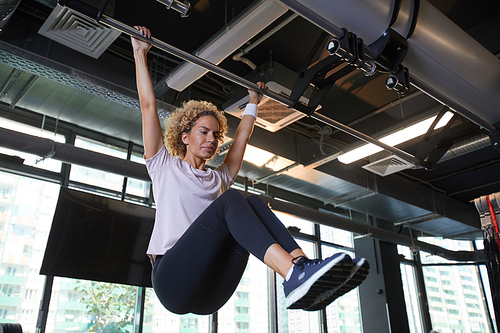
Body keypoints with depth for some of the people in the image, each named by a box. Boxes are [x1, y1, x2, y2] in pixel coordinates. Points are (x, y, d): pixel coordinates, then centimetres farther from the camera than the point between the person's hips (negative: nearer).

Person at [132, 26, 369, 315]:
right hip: (172, 277, -4)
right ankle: (293, 273, -50)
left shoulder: (218, 179, 26)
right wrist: (140, 54, 17)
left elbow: (242, 137, 32)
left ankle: (305, 271, -41)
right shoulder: (164, 165, 15)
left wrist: (253, 102, 41)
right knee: (230, 200, -28)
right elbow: (148, 105, 13)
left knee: (255, 203, -19)